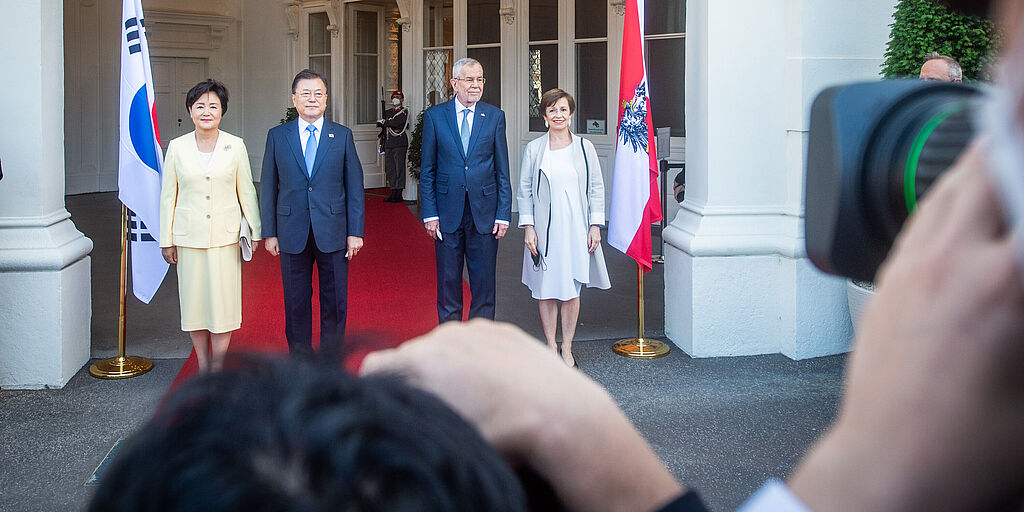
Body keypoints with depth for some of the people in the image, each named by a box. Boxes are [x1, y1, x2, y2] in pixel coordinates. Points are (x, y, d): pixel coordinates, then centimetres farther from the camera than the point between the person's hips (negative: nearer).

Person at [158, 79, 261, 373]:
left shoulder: (235, 146, 0)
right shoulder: (177, 147, 2)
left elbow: (246, 192, 5)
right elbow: (167, 196, 5)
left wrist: (255, 232, 4)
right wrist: (166, 240, 4)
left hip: (225, 236, -1)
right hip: (189, 236, 1)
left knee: (224, 300, -1)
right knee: (194, 301, 6)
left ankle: (218, 369, 9)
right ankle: (203, 368, 19)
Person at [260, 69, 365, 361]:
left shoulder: (342, 136, 4)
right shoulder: (277, 136, 5)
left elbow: (354, 186, 3)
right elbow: (268, 187, 6)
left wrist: (355, 232, -3)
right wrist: (269, 232, 1)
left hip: (333, 233, 0)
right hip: (293, 234, 1)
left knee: (334, 303, 6)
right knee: (296, 303, 9)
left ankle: (331, 361, 20)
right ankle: (300, 359, 22)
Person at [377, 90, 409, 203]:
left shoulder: (404, 111, 1)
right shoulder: (388, 112, 21)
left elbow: (397, 122, -16)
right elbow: (385, 128, 19)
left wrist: (383, 122, -4)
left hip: (400, 144, -7)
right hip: (389, 144, 7)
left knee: (399, 167, -7)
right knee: (389, 168, 5)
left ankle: (399, 194, -5)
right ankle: (393, 193, 10)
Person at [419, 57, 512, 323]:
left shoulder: (495, 116, 4)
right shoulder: (434, 116, 2)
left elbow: (502, 171, 4)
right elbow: (427, 171, 4)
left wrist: (503, 214, -2)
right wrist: (429, 214, -4)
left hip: (484, 212, 0)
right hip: (447, 213, 0)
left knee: (484, 282, 6)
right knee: (448, 281, 8)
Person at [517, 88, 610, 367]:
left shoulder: (584, 147, 3)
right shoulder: (534, 149, 3)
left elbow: (596, 188, 5)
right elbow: (524, 190, 4)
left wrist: (595, 225, -2)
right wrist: (528, 227, -4)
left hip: (575, 227, 0)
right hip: (544, 228, 0)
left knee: (571, 289, 3)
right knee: (545, 289, 4)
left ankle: (567, 349, 14)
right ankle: (551, 346, 17)